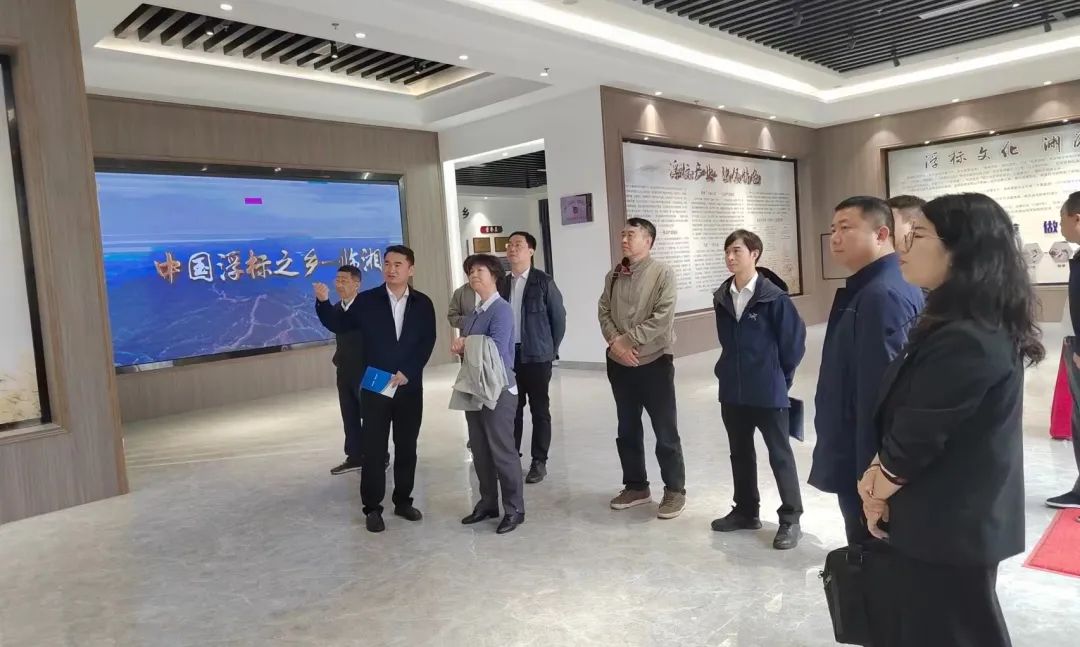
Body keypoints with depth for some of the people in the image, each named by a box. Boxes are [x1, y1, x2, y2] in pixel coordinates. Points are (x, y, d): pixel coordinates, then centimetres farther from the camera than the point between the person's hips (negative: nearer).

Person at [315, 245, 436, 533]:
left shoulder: (422, 303, 2)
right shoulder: (367, 300, -1)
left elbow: (427, 343, -1)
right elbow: (339, 325, 0)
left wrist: (407, 372, -11)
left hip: (409, 387, 2)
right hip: (374, 387, -1)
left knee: (406, 447, 11)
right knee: (374, 450, 3)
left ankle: (403, 501, 25)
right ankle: (372, 508, 15)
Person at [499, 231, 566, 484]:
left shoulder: (544, 282, -6)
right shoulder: (502, 284, 7)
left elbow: (559, 317, -3)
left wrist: (551, 350, -1)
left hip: (536, 355, -4)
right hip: (508, 354, 4)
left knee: (539, 409, 5)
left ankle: (539, 462, 14)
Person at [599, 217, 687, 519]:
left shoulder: (662, 273, -9)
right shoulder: (613, 276, 9)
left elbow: (663, 317, -17)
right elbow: (604, 312, 5)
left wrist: (628, 339, -15)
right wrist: (615, 342, -12)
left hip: (654, 362, -5)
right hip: (619, 364, 6)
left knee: (665, 431, 3)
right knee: (627, 429, 14)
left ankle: (675, 490, 17)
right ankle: (636, 486, 29)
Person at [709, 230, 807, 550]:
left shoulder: (773, 296, -14)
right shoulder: (722, 297, 4)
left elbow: (795, 339, -7)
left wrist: (780, 377, 0)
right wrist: (729, 370, 13)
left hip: (768, 392, -6)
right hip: (732, 391, 6)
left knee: (780, 455, 5)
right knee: (740, 453, 17)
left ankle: (790, 520, 17)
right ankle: (746, 511, 32)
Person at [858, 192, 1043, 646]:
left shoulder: (965, 341, -28)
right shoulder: (967, 325, 6)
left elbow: (917, 436, -22)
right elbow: (901, 420, 7)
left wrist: (877, 488, -4)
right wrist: (880, 476, -6)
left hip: (949, 527, -9)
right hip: (952, 518, 9)